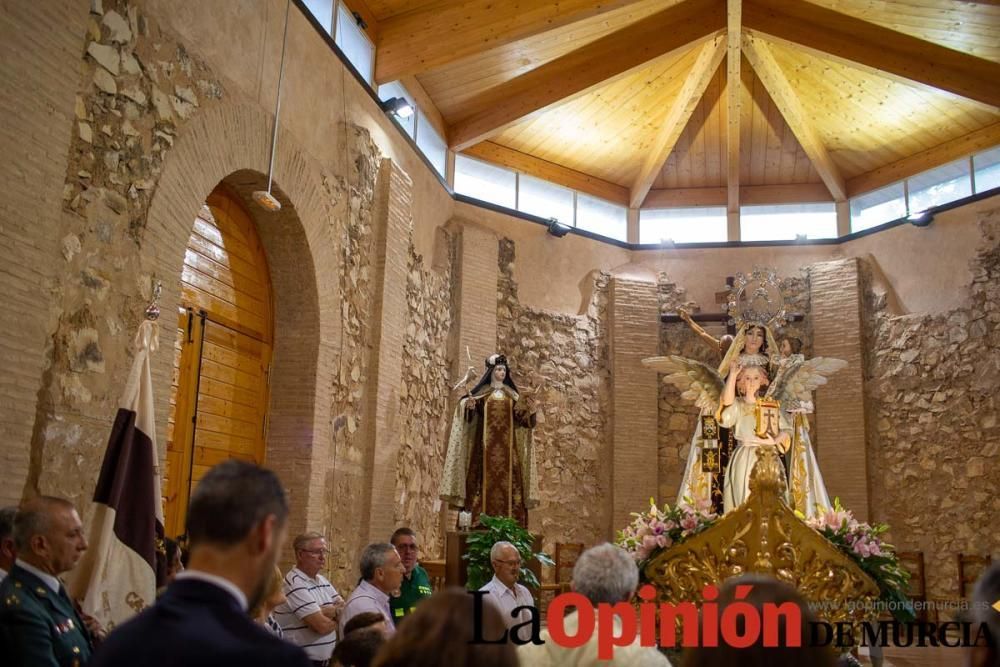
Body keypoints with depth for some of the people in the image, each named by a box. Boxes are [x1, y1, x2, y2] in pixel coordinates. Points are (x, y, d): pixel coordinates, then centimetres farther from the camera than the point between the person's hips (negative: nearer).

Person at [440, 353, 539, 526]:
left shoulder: (512, 394, 14)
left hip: (506, 443, 2)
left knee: (507, 478, -4)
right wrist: (469, 406, -23)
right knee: (487, 476, -9)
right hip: (487, 442, -2)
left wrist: (526, 409, -9)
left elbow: (521, 416, 11)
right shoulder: (482, 392, 7)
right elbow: (470, 413, -2)